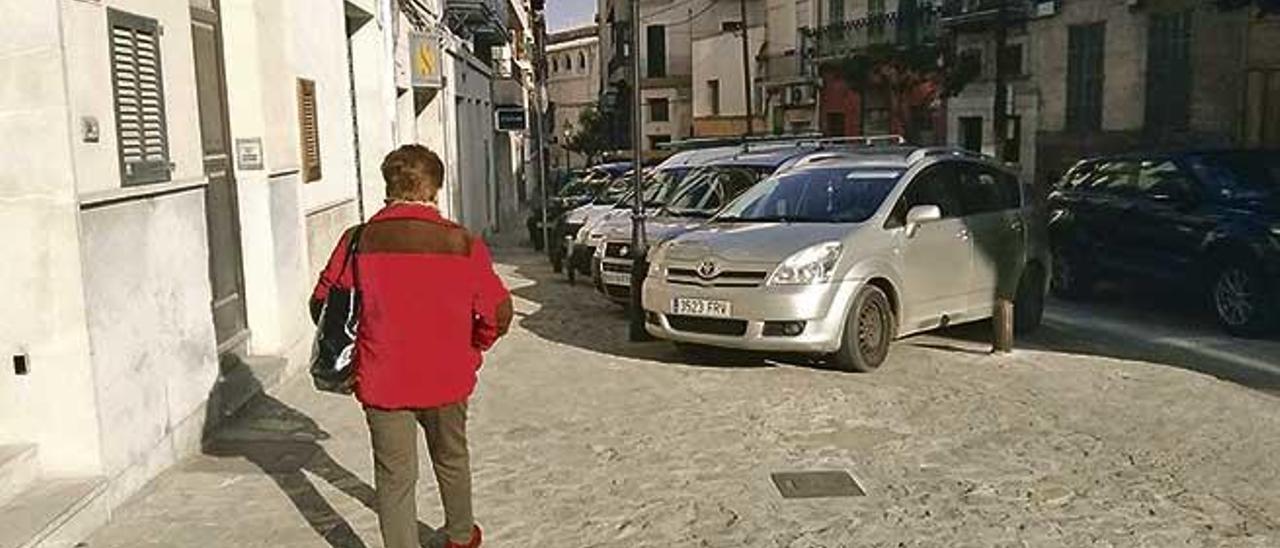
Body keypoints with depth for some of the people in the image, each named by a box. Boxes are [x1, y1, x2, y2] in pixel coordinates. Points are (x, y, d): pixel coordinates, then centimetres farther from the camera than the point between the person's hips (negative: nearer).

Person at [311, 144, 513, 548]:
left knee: (395, 477, 11)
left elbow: (322, 304, -1)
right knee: (451, 460, 24)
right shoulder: (461, 243, -11)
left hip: (382, 381, -1)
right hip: (445, 378, 1)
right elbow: (498, 313, -6)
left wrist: (351, 352, 14)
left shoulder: (359, 241, -9)